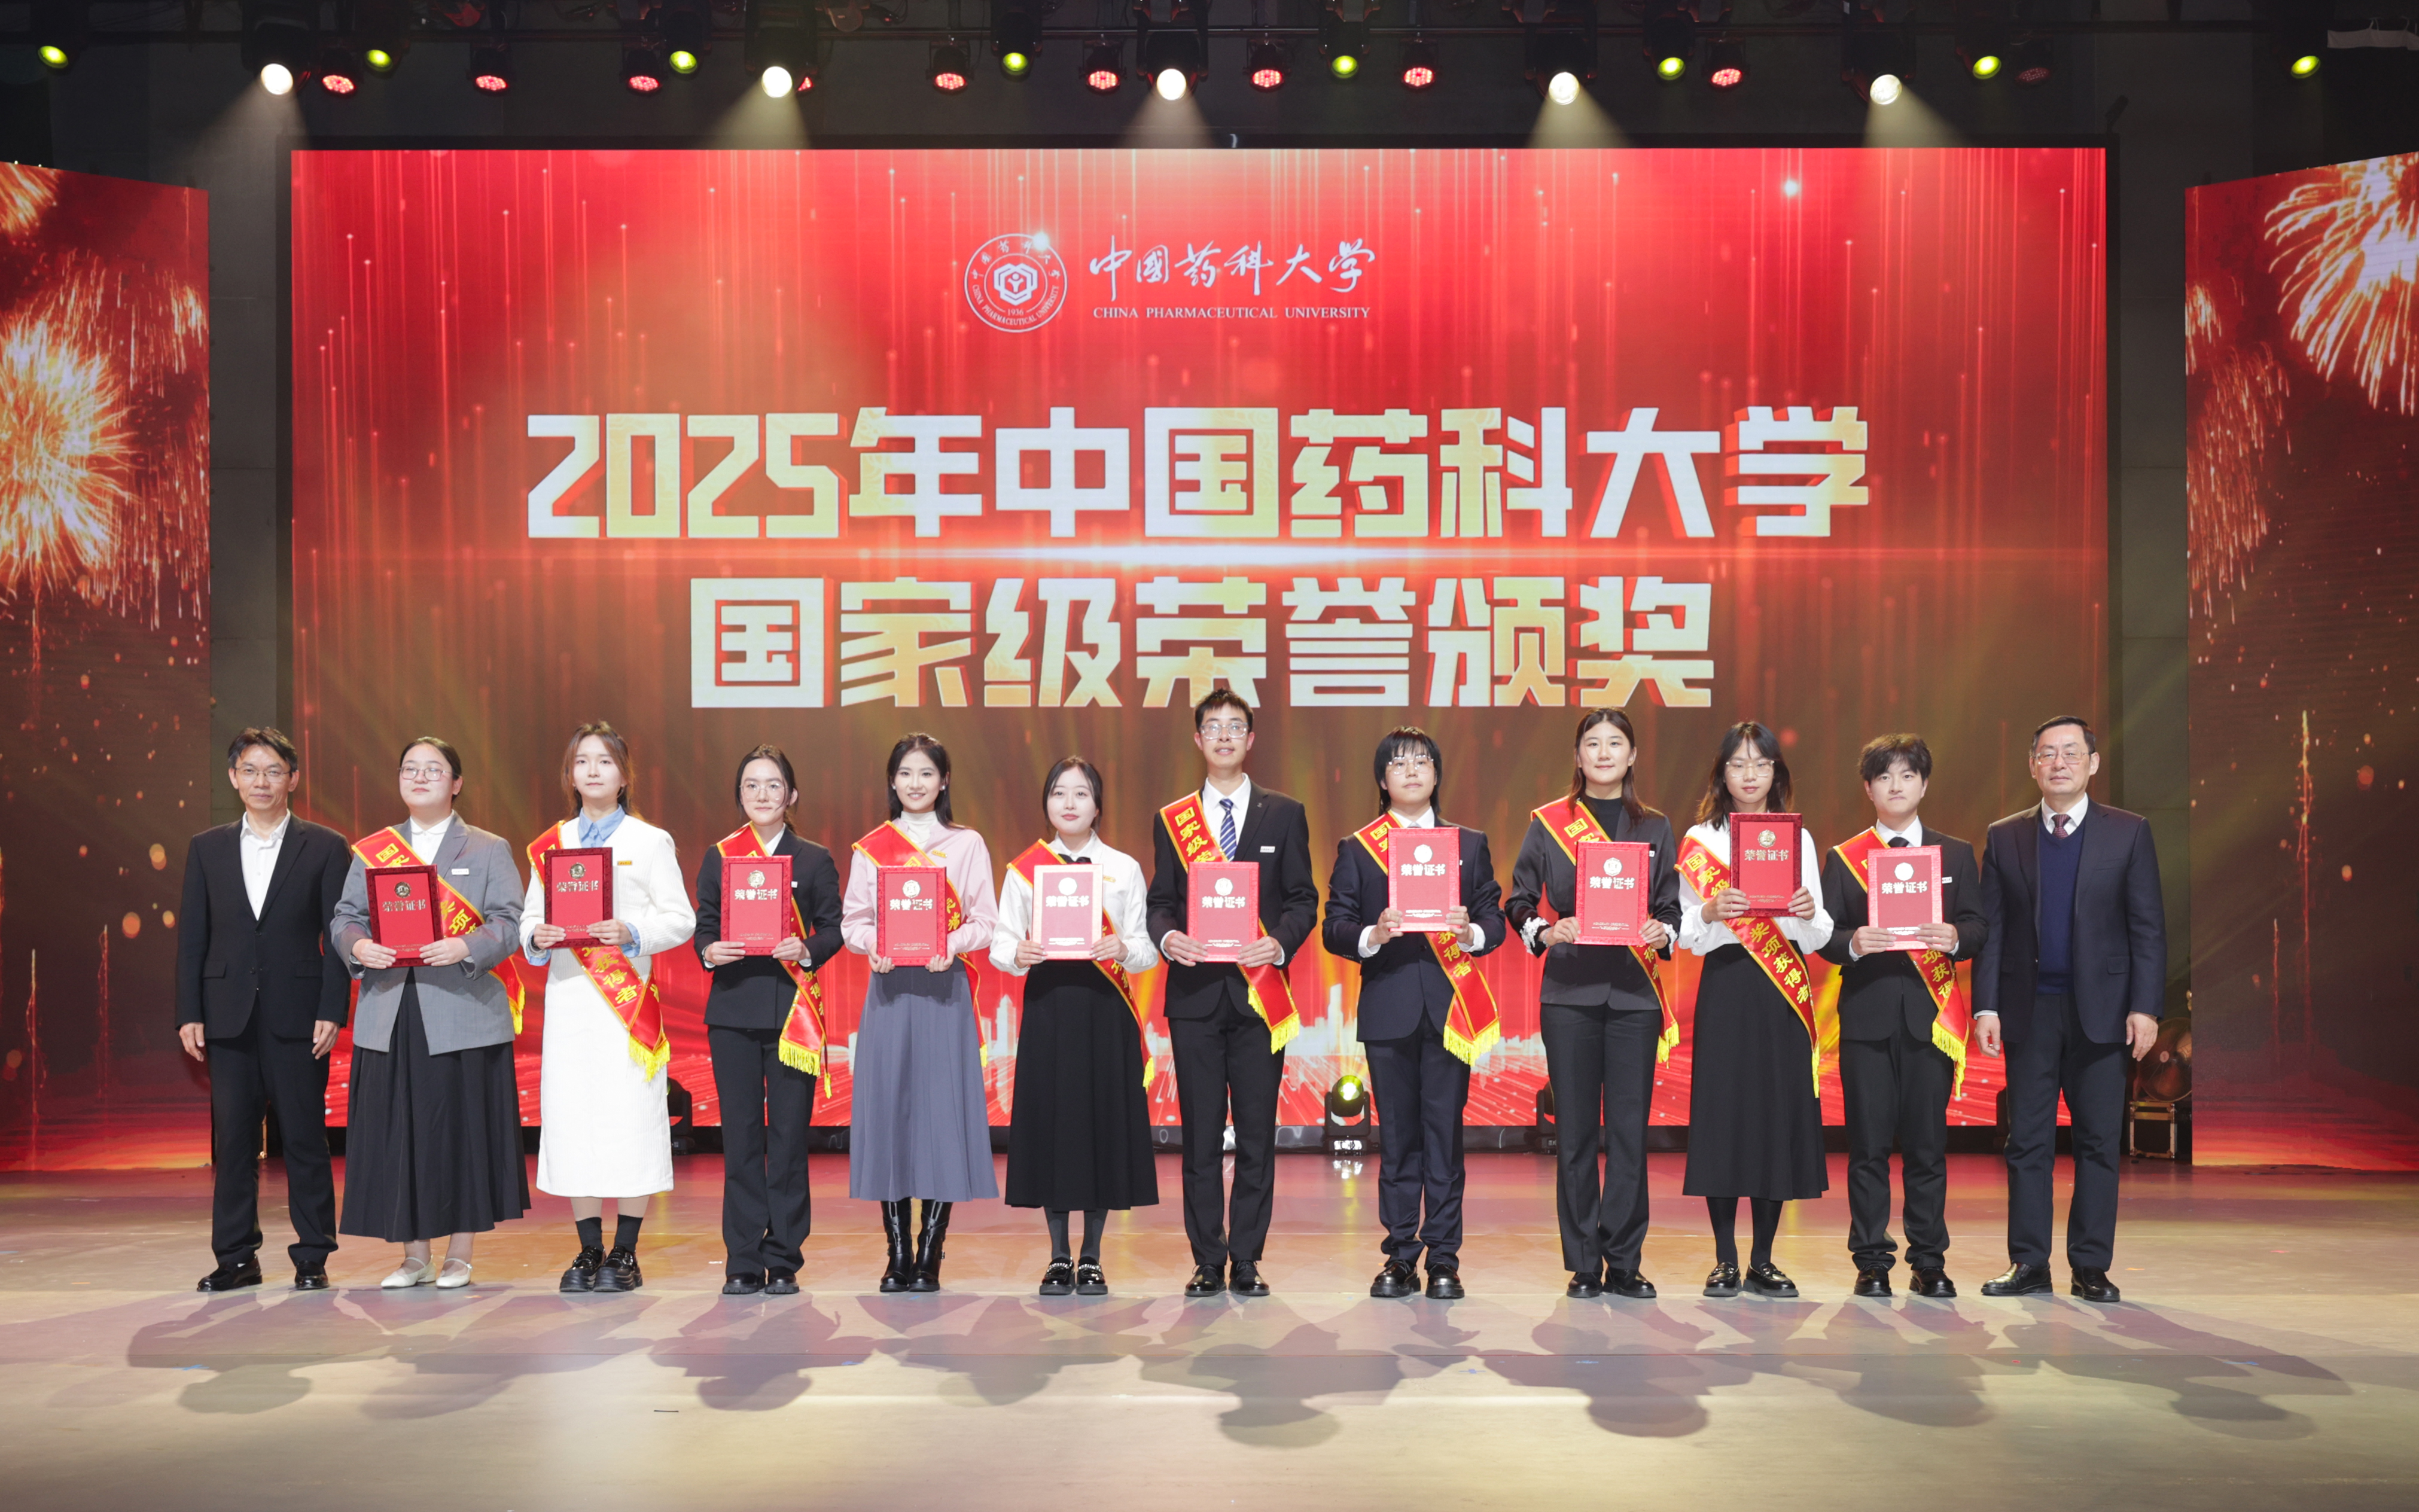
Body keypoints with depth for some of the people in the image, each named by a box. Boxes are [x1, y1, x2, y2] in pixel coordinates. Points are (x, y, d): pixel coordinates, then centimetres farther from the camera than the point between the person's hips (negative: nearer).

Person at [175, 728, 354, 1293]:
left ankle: (312, 1258, 10)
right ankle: (236, 1258, 16)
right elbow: (192, 938, 10)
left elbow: (337, 936, 0)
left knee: (305, 1139, 1)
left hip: (297, 1015, -2)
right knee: (232, 1140, 6)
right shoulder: (207, 848, 11)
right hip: (229, 1016, 3)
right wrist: (189, 1014, 2)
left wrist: (332, 1012, -8)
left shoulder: (324, 847, 3)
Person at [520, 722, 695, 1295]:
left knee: (630, 1117, -5)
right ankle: (589, 1251, 12)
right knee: (572, 1117, 1)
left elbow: (681, 919, 0)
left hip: (629, 995, -3)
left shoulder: (651, 842, 5)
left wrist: (631, 934, -17)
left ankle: (625, 1255, 3)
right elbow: (530, 916, 13)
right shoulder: (549, 846, 14)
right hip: (569, 995, 3)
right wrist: (538, 936, -9)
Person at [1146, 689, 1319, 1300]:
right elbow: (1160, 901, 9)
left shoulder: (1285, 814, 8)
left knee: (1257, 1135, 1)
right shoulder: (1170, 819, 11)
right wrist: (1168, 937, -12)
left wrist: (1280, 943, -13)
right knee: (1200, 1135, 3)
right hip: (1195, 992, 1)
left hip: (1259, 991, -1)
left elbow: (1303, 900, 6)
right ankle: (1208, 1260, 12)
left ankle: (1247, 1260, 11)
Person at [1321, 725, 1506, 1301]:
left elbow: (1495, 918, 7)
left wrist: (1471, 933, -14)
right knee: (1397, 1135, 4)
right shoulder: (1355, 848, 9)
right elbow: (1335, 926, 2)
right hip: (1388, 1007, 0)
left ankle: (1443, 1258, 7)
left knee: (1445, 1132, 0)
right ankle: (1400, 1256, 12)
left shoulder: (1471, 844, 13)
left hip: (1449, 1005, 0)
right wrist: (1371, 935, -17)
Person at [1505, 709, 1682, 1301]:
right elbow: (1519, 902, 7)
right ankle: (1583, 1264, 10)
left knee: (1630, 1129, 0)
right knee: (1575, 1131, 1)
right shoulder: (1547, 823, 6)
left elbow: (1673, 908, 12)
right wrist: (1545, 932, -12)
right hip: (1569, 991, -1)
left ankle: (1624, 1262, 11)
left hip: (1635, 992, 1)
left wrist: (1662, 932, -9)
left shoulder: (1655, 828, 12)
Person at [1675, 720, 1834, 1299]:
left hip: (1784, 991, 2)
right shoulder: (1700, 840, 6)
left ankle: (1763, 1260, 10)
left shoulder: (1799, 838, 11)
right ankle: (1725, 1260, 7)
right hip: (1724, 987, -2)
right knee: (1722, 1110, -4)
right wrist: (1711, 911, -20)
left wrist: (1809, 913, -16)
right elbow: (1687, 937, 0)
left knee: (1779, 1111, 0)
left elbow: (1817, 937, 6)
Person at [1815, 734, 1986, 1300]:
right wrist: (1854, 943, -18)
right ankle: (1871, 1262, 9)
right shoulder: (1842, 858, 9)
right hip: (1867, 1014, -1)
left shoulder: (1956, 854, 12)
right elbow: (1824, 935, 3)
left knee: (1928, 1144, 3)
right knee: (1868, 1146, 1)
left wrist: (1955, 937, -15)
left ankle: (1929, 1262, 12)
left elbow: (1978, 925, 6)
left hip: (1930, 1013, 1)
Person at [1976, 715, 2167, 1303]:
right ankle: (2028, 1264, 12)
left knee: (2099, 1143, 4)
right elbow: (1991, 926, 5)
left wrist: (2145, 1007, -8)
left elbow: (2148, 927, 1)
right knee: (2027, 1142, 4)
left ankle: (2091, 1267, 13)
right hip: (2028, 1010, 1)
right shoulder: (2004, 837, 7)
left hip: (2101, 1011, -1)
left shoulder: (2129, 832, 4)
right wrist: (1986, 1005, -3)